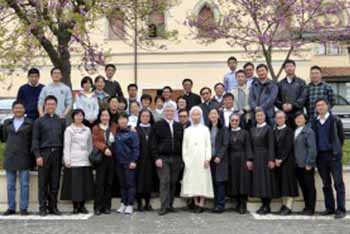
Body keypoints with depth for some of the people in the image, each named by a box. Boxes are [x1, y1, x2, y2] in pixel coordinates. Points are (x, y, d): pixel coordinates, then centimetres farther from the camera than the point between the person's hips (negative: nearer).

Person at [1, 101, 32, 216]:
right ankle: (11, 208, 14)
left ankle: (23, 208, 5)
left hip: (24, 158, -3)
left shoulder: (29, 124, 2)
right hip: (9, 157, 3)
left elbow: (32, 140, 2)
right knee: (10, 185, 7)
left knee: (24, 184, -1)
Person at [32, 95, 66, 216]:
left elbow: (64, 139, 10)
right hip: (44, 153, -2)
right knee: (43, 182, 1)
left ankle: (53, 206, 13)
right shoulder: (39, 121, 7)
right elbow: (35, 139, 2)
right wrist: (37, 155, -8)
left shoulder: (61, 121, 13)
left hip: (57, 153, 2)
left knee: (55, 182, 5)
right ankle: (43, 207, 7)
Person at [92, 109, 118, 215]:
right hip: (101, 157, -3)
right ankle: (98, 207, 2)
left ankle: (107, 206, 12)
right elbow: (96, 142, -6)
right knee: (100, 182, -4)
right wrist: (104, 148, -20)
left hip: (112, 156, 3)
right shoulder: (96, 128, 4)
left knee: (109, 182, 5)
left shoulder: (114, 127, 13)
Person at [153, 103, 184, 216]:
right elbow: (154, 143, -3)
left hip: (176, 158, 4)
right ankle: (164, 206, -7)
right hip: (163, 158, -4)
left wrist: (181, 159, 8)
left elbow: (181, 143, 14)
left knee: (173, 182, 5)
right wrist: (157, 158, -12)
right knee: (164, 182, -8)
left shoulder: (179, 126, 14)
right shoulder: (158, 125, 2)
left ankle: (170, 205, 13)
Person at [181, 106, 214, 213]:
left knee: (203, 180, -5)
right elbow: (184, 146, 9)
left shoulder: (205, 129, 7)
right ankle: (196, 203, 5)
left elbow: (208, 145, 2)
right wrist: (185, 160, 0)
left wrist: (207, 159, -8)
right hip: (190, 160, 2)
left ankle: (201, 204, -3)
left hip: (202, 159, -2)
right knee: (192, 180, -1)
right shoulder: (187, 130, 12)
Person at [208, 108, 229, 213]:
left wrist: (219, 156, -14)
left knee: (219, 182, -5)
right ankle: (216, 204, 11)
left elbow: (225, 144, -6)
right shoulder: (208, 129, 12)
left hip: (220, 159, -4)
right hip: (210, 159, 4)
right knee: (213, 182, 5)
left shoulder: (223, 129, 0)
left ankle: (220, 205, -1)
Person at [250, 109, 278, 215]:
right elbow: (252, 145, 13)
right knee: (258, 181, 6)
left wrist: (271, 160, -16)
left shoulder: (268, 128, -4)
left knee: (266, 180, -4)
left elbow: (271, 145, -9)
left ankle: (267, 206, 1)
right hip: (256, 158, 6)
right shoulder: (253, 129, 13)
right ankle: (264, 204, 15)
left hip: (265, 157, -6)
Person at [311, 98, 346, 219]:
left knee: (338, 183, -3)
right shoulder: (314, 122, 9)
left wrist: (337, 150, 5)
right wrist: (315, 153, 8)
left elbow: (341, 136, 3)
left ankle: (341, 209, 0)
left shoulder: (335, 120, -2)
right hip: (320, 155, 4)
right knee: (326, 183, 10)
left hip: (333, 155, -4)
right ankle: (330, 207, 18)